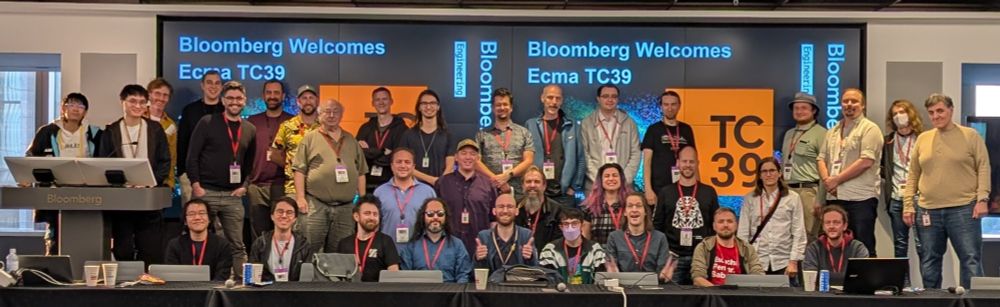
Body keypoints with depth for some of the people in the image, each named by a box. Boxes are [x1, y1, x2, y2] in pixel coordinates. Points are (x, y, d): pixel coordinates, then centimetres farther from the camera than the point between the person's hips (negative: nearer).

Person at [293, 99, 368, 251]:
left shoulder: (351, 140, 16)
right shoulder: (310, 139, 6)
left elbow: (361, 172, 17)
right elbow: (300, 170, 0)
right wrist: (300, 198, -8)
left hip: (346, 206, 3)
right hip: (316, 204, -3)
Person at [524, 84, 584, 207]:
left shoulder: (572, 126, 8)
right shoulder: (531, 125, 6)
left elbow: (580, 159, 8)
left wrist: (575, 187, 2)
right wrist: (526, 186, -2)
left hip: (564, 193, 0)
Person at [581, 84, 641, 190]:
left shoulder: (629, 123, 12)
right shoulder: (587, 123, 7)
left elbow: (635, 154, 8)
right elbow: (584, 155, 1)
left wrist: (625, 179, -3)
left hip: (623, 186, 1)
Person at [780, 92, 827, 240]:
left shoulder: (820, 133, -5)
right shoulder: (789, 134, 19)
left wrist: (820, 200, -15)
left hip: (808, 191, -7)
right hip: (788, 190, 7)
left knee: (808, 237, -7)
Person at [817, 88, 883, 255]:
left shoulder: (870, 129, -3)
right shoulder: (833, 132, 19)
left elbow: (866, 161, -14)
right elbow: (821, 159, 15)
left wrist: (837, 180, -11)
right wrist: (827, 180, -6)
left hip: (861, 197, -6)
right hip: (834, 197, 7)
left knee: (863, 248, -5)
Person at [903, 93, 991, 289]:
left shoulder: (970, 136, 2)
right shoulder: (922, 139, 11)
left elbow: (983, 168, -1)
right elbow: (913, 175, 13)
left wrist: (982, 199, -10)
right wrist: (908, 204, 6)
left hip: (963, 209, -3)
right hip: (928, 211, 4)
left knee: (971, 259, -3)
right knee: (929, 261, 9)